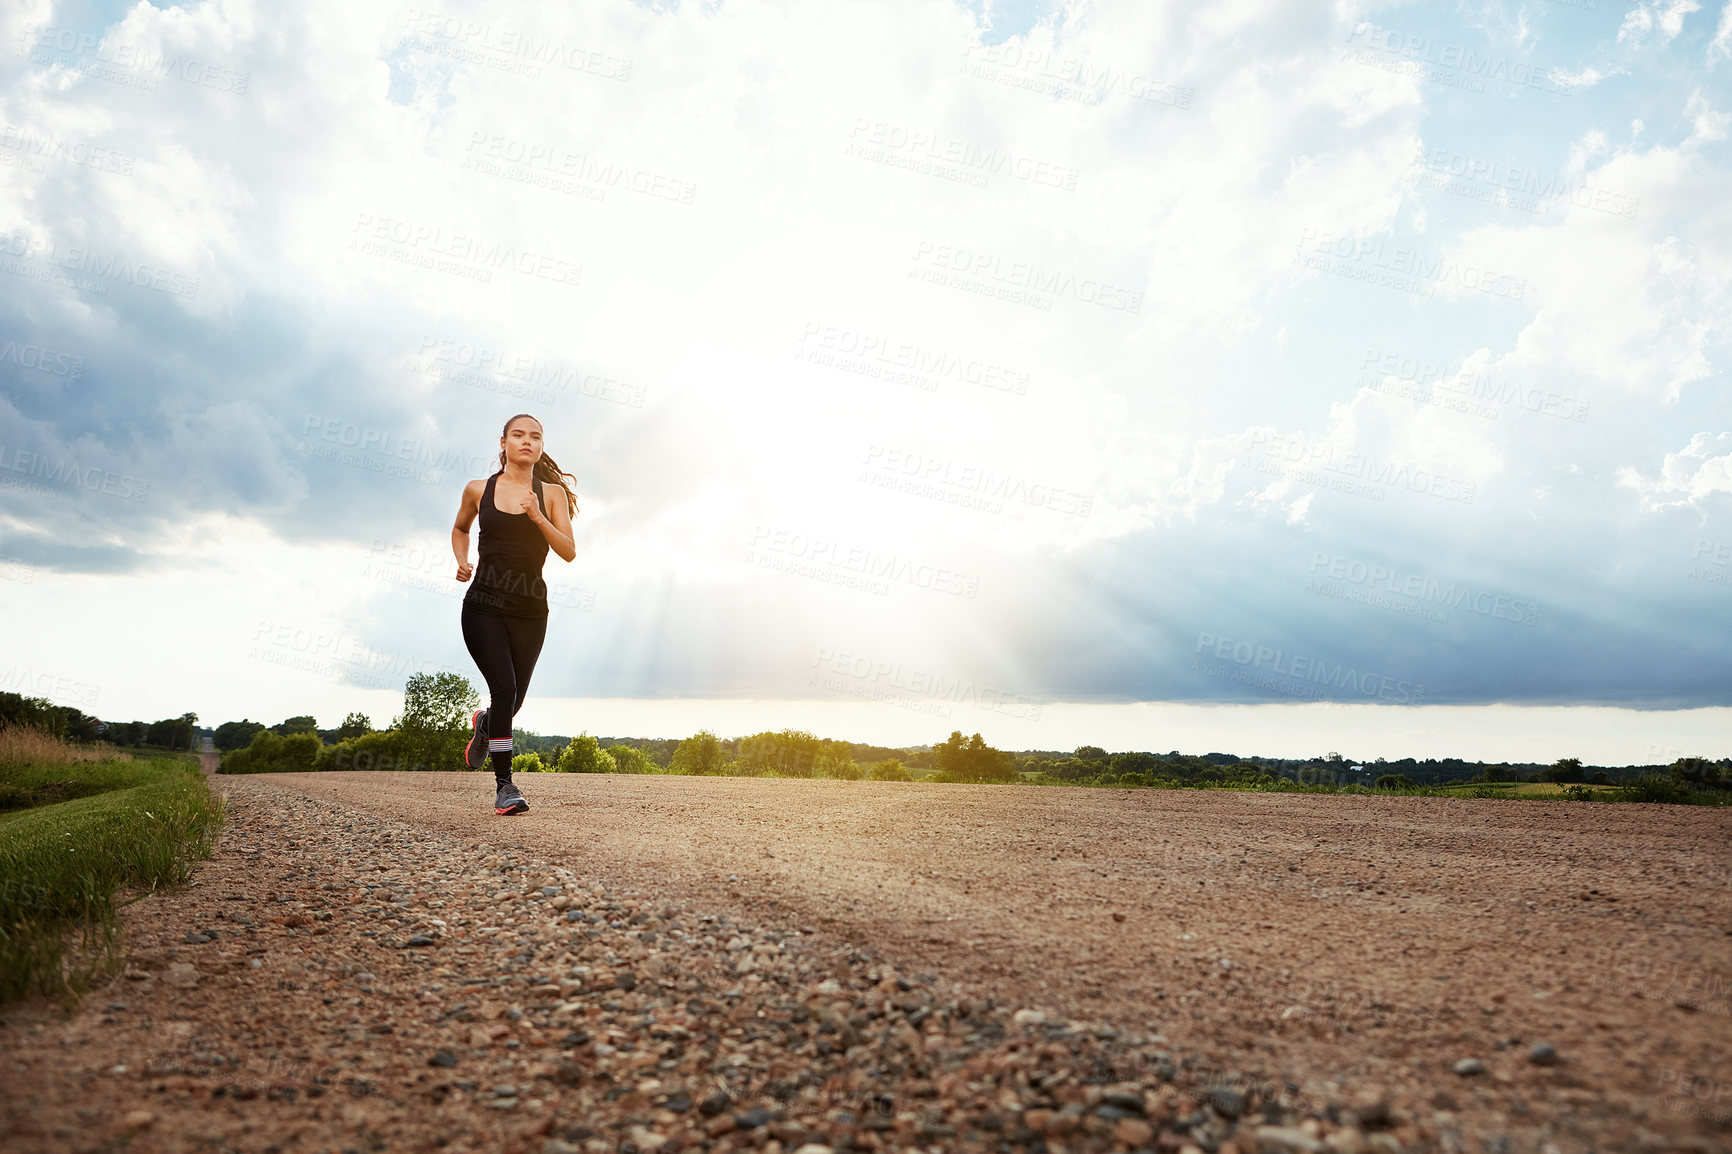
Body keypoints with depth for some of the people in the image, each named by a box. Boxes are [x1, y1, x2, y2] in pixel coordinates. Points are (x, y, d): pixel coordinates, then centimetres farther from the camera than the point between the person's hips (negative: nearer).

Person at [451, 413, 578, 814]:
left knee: (513, 699, 9)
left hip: (530, 609, 2)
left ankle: (484, 723, 47)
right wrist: (462, 561, 6)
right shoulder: (479, 490, 5)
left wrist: (538, 518, -19)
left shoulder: (552, 493, 3)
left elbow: (569, 552, -5)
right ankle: (504, 784, -7)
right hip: (485, 604, -1)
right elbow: (459, 529, 24)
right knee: (504, 687, -17)